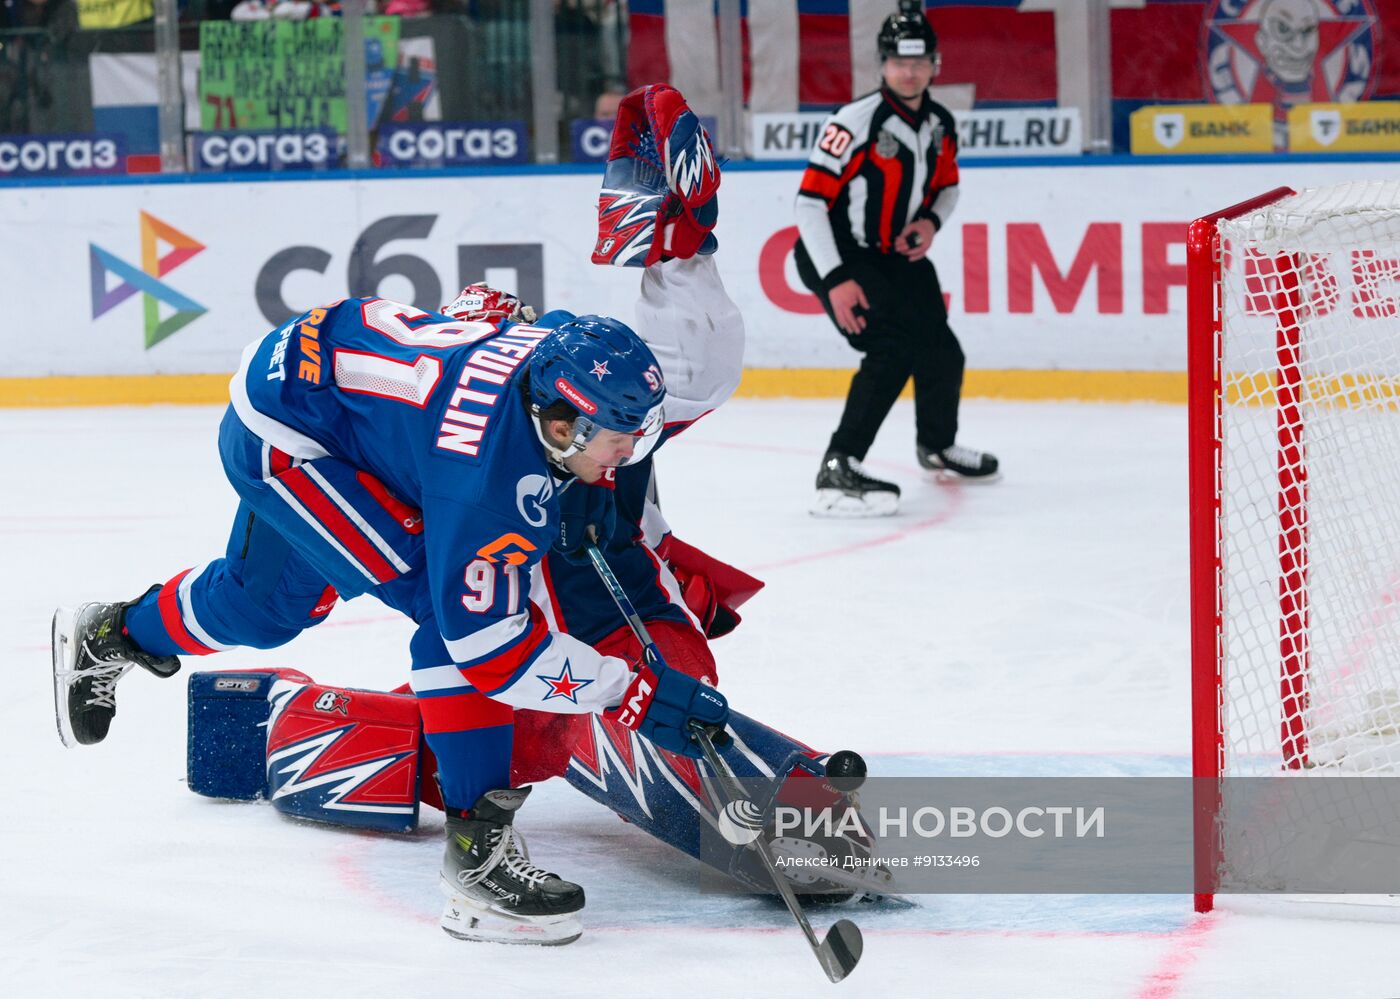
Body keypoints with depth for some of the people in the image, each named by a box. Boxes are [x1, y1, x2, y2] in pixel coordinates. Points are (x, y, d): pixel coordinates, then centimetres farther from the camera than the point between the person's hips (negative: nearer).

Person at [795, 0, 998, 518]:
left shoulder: (940, 125, 0)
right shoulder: (856, 122, -22)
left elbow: (947, 184, 19)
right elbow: (810, 202, -23)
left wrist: (931, 220, -5)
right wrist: (836, 281, -26)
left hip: (896, 256, 8)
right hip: (836, 256, -8)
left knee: (942, 355, 13)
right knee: (893, 350, -26)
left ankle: (937, 445, 44)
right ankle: (838, 470, -26)